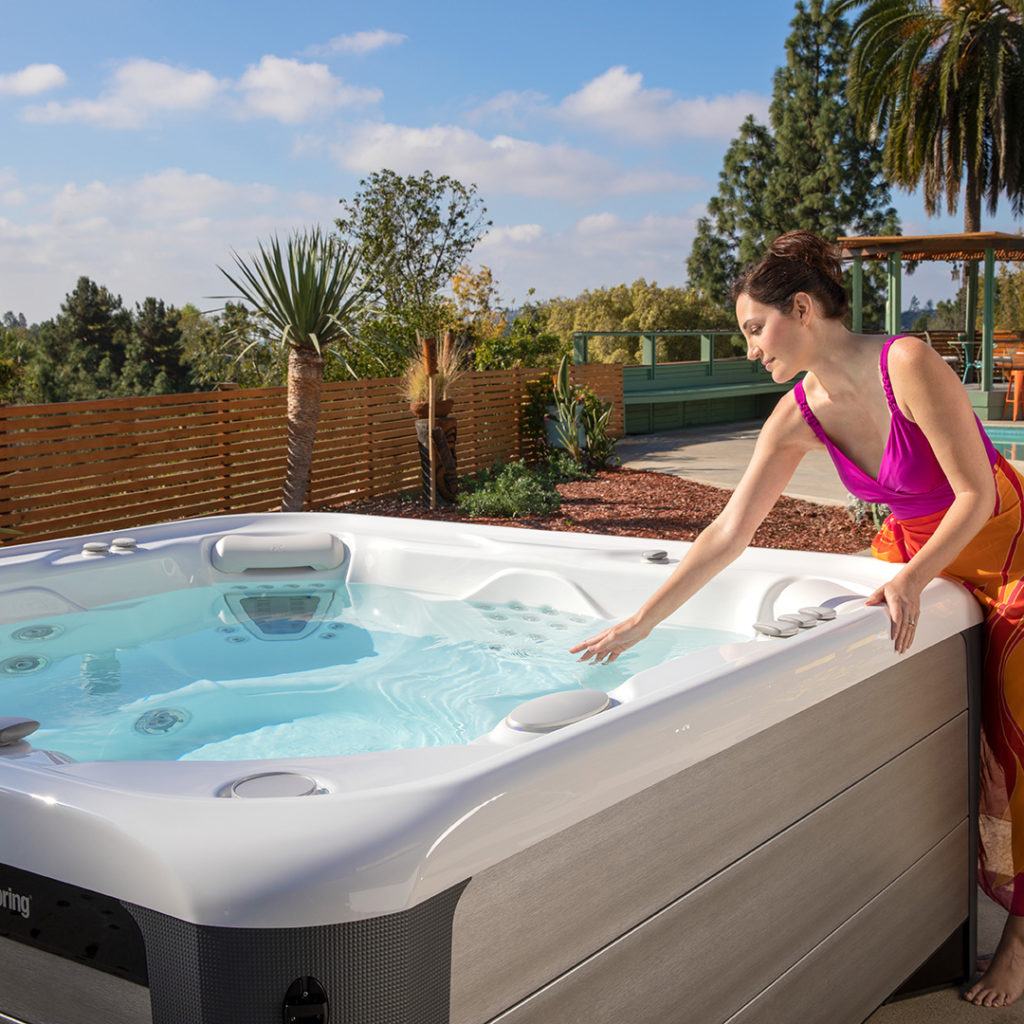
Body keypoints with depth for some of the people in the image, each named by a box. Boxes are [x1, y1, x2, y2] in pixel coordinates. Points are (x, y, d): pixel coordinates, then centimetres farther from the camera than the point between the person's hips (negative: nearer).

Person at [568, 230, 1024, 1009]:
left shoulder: (909, 365, -28)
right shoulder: (799, 416, -10)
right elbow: (731, 530, -8)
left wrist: (913, 579, -33)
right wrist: (640, 622, -9)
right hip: (912, 545, 6)